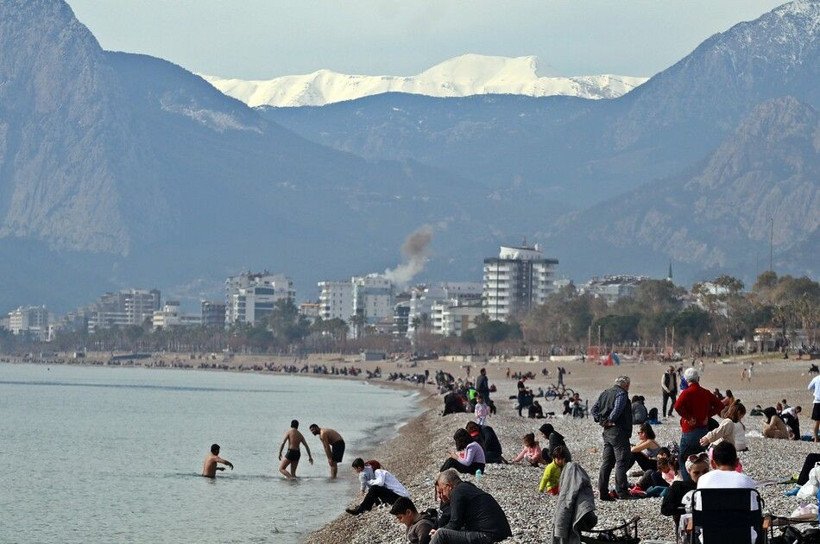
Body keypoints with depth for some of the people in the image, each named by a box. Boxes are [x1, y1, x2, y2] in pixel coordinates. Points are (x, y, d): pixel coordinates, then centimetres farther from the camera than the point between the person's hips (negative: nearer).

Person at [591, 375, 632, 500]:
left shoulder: (605, 393, 17)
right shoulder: (622, 394, -10)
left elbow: (594, 408, 17)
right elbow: (617, 409, -24)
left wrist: (599, 420, 8)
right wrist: (611, 420, -13)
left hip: (607, 432, 8)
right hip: (618, 432, -8)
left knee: (607, 461, 10)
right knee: (622, 461, -5)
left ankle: (603, 491, 9)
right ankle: (621, 491, -8)